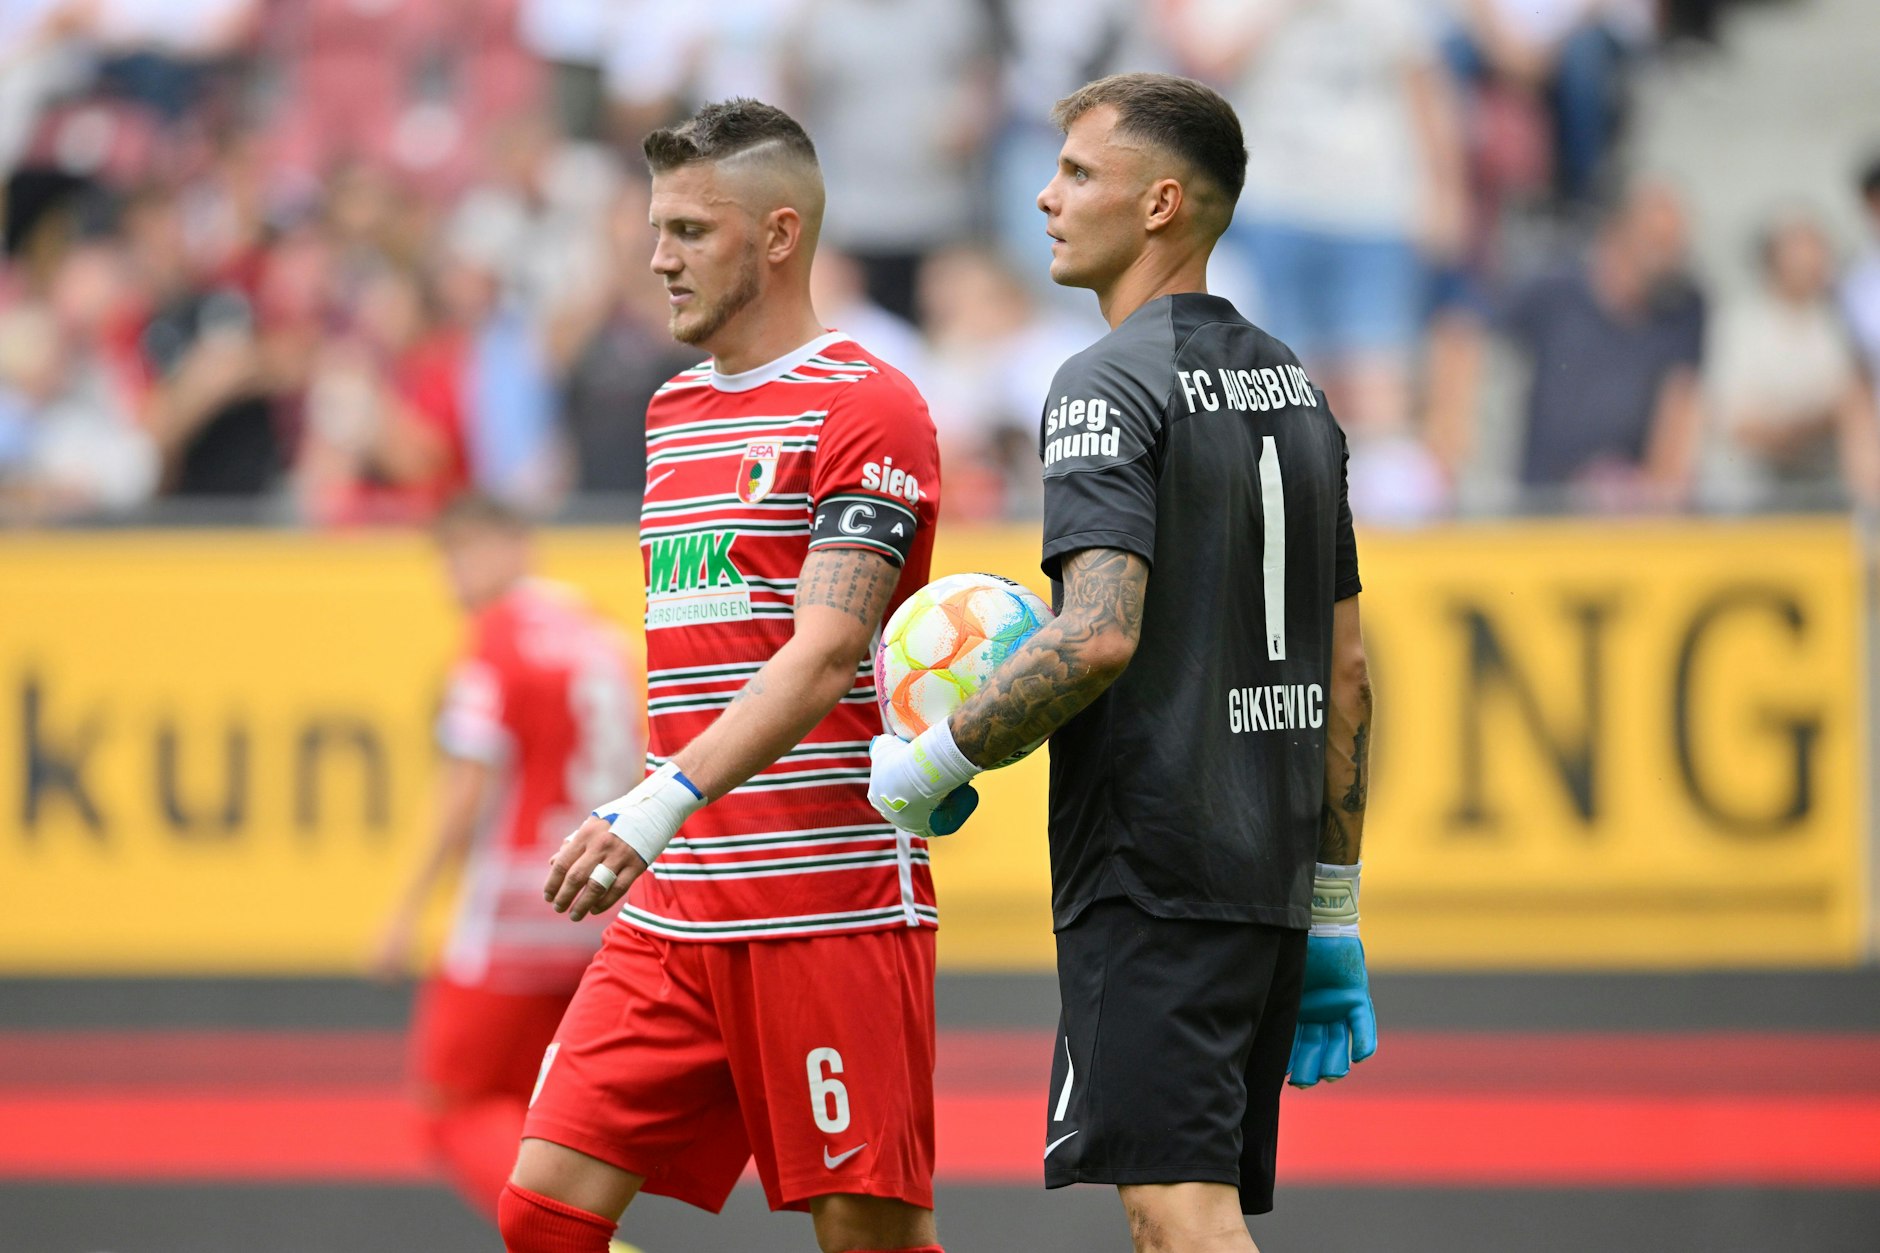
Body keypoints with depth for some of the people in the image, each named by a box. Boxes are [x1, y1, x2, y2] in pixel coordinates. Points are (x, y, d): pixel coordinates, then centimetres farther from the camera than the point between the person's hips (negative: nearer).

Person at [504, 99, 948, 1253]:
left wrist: (665, 805, -32)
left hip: (833, 900, -8)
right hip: (676, 906, 8)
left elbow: (826, 653, -20)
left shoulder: (867, 409, -9)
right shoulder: (676, 412, 18)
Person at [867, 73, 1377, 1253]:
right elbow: (1347, 669, 18)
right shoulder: (1292, 384, 16)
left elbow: (1100, 636, -23)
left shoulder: (1112, 384, -10)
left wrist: (932, 763, -10)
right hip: (1271, 877, 9)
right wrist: (1335, 921, 21)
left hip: (1151, 877, -9)